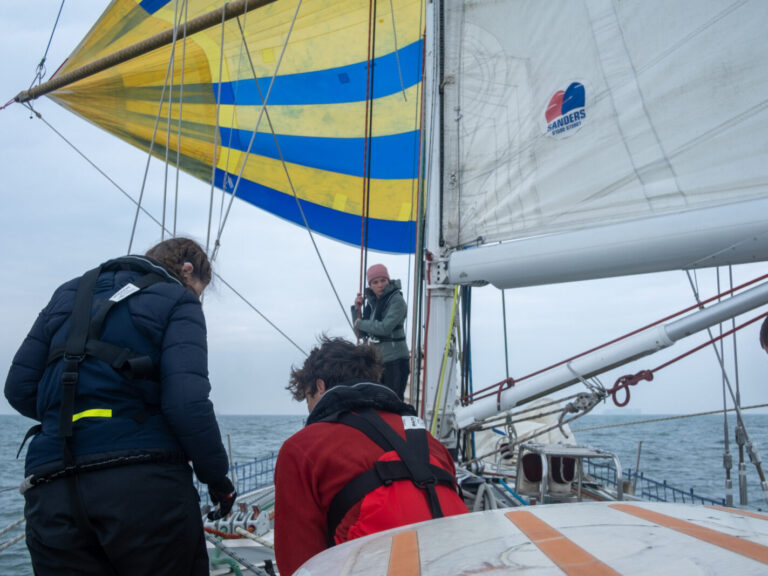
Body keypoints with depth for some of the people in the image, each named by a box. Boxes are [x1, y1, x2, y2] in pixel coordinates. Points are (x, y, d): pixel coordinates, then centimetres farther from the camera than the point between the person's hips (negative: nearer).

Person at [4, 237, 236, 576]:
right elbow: (187, 403, -11)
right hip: (145, 485, -5)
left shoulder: (69, 294, 20)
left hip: (51, 497, 5)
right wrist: (217, 477, 1)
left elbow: (19, 390, 15)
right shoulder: (177, 301, 3)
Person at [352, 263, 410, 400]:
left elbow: (385, 327, -23)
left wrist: (361, 323, -9)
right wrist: (357, 309, 1)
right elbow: (362, 334, 14)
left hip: (395, 359, -8)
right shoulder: (372, 302, 11)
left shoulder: (396, 300, -11)